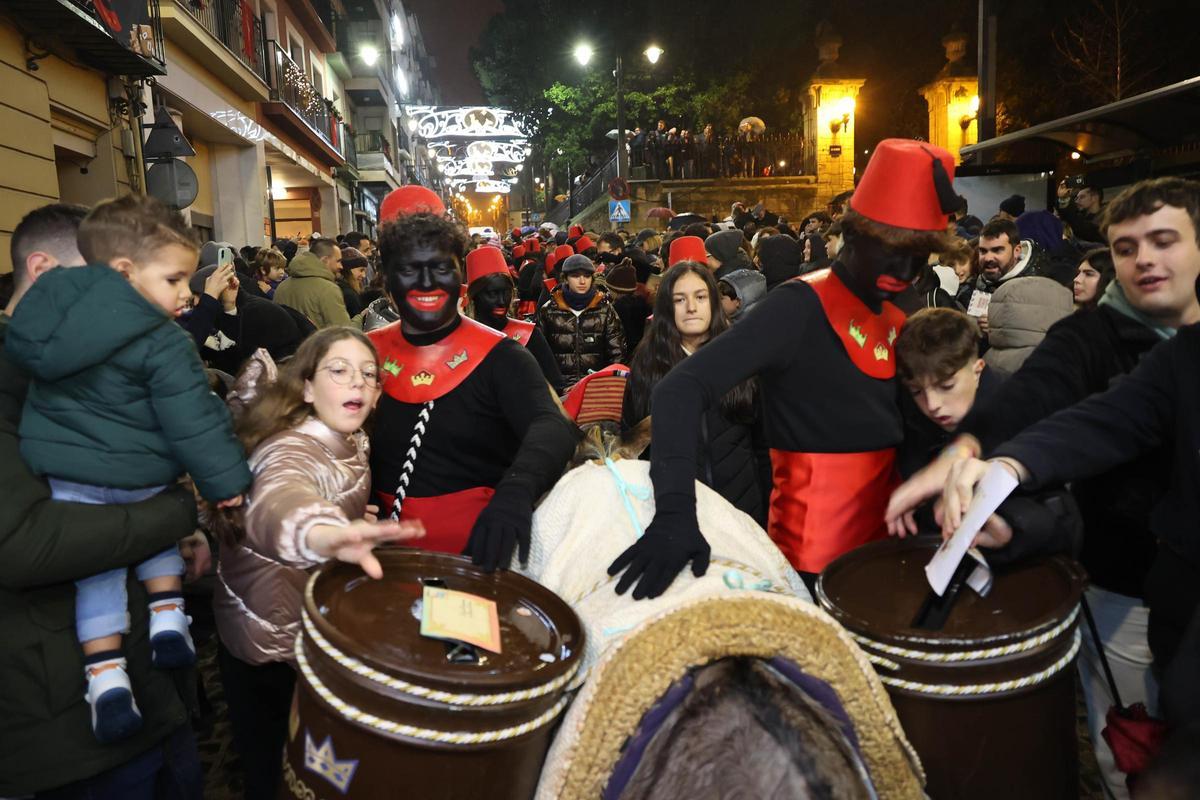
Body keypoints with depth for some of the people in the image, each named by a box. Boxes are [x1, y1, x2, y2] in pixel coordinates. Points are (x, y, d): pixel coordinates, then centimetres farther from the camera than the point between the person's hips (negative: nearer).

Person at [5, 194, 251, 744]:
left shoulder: (56, 294, -4)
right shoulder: (162, 346, -17)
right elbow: (192, 420, -16)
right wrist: (226, 480, -9)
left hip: (67, 472, 3)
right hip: (140, 475, -3)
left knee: (96, 565, 12)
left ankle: (105, 675, 9)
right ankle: (167, 617, 20)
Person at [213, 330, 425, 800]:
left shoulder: (352, 442, -6)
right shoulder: (291, 450, -31)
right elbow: (276, 503, -57)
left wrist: (354, 526, -2)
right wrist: (325, 533, -78)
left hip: (319, 631, 7)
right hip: (267, 641, -7)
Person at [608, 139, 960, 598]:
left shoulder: (896, 320, 8)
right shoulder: (802, 306, -16)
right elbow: (683, 388, -26)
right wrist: (675, 512, -38)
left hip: (880, 541, 8)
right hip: (817, 554, -8)